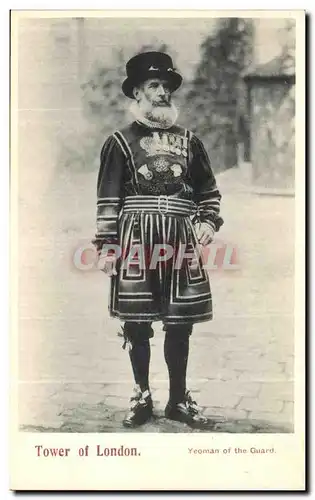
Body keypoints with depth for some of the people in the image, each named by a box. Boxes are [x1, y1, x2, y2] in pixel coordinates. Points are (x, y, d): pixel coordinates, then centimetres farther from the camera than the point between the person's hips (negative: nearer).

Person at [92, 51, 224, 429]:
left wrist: (208, 222, 2)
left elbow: (208, 190, 18)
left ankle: (178, 399, 20)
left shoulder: (188, 140, 12)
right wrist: (107, 245, -5)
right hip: (136, 240, -2)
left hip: (181, 241, 3)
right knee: (136, 321, 3)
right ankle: (141, 396, 20)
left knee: (180, 322, 6)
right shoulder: (120, 141, 2)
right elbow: (108, 200, -1)